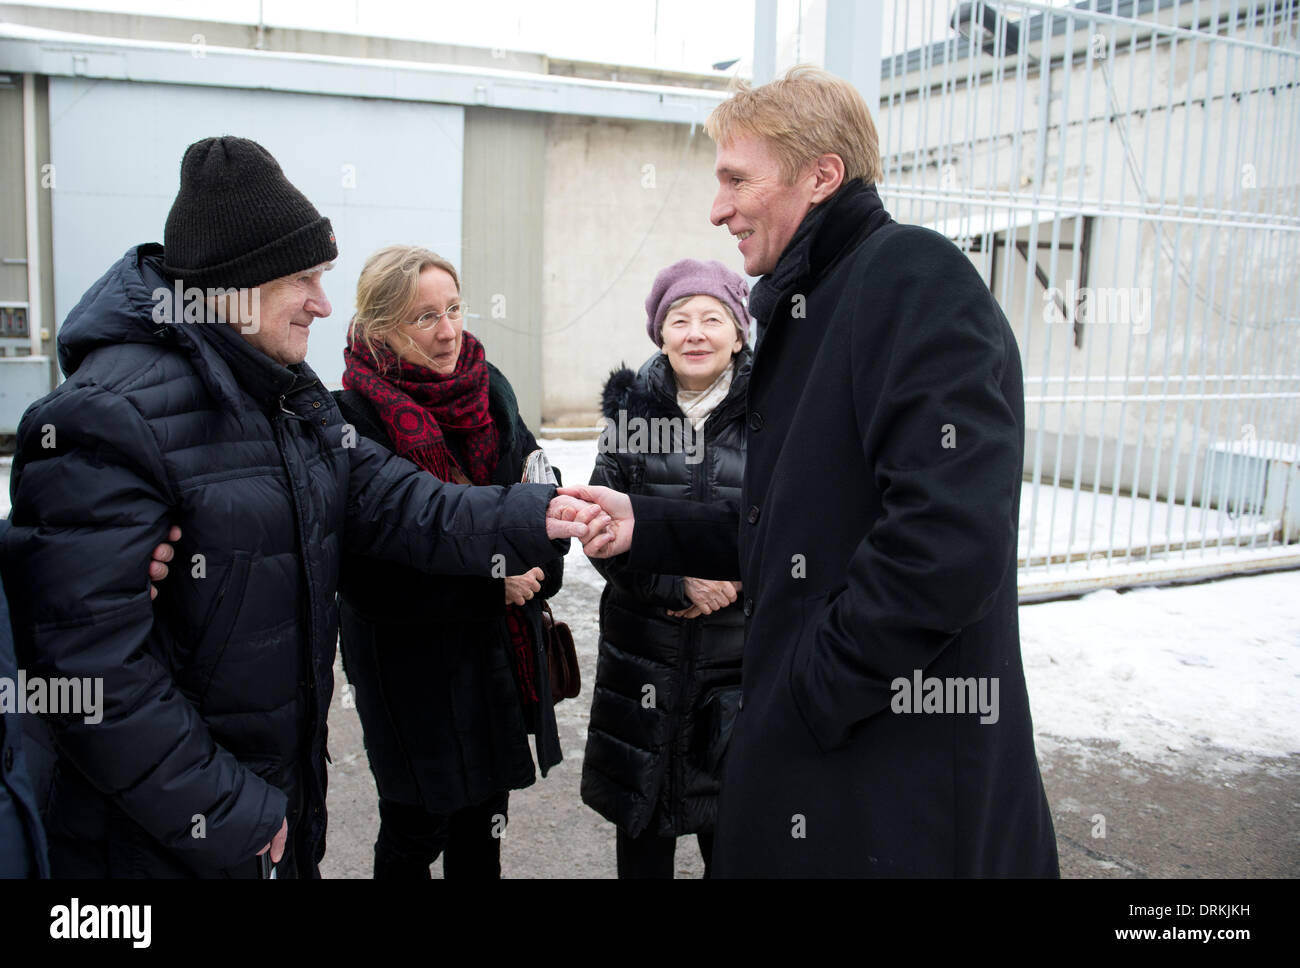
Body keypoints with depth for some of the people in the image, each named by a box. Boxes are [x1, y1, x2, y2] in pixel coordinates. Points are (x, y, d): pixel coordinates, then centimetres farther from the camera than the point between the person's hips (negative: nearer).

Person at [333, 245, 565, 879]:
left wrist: (538, 569, -12)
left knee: (484, 822, 19)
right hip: (411, 663, -5)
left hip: (500, 650, 5)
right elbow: (368, 576, -19)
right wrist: (489, 585, -18)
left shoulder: (490, 387, 2)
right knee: (415, 832, 10)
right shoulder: (354, 417, -17)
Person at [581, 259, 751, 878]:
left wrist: (732, 581, -11)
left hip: (738, 654, -1)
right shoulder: (632, 408, 3)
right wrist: (675, 582, -12)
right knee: (641, 827, 14)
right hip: (642, 651, 2)